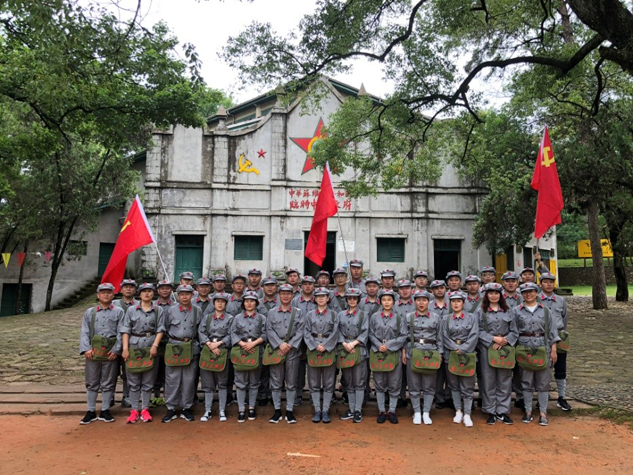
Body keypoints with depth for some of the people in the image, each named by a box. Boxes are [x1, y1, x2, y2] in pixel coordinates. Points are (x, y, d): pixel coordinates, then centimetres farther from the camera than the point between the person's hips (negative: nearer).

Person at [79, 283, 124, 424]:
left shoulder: (119, 312, 5)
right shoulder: (89, 312, 10)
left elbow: (121, 333, -1)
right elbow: (84, 332, 3)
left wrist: (116, 350, -10)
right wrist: (86, 349, -10)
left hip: (111, 352, -1)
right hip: (93, 351, 1)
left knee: (108, 383, 7)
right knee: (92, 383, 8)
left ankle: (105, 411, 18)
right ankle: (91, 411, 19)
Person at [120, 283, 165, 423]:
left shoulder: (158, 310, 6)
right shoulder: (131, 310, 6)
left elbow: (160, 330, 1)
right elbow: (125, 330, 2)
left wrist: (155, 346, -12)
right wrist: (125, 348, -8)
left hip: (151, 348, 0)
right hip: (134, 346, 0)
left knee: (148, 381, 5)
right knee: (134, 381, 4)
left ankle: (145, 409, 15)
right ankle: (134, 410, 13)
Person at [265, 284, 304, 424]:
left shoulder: (298, 312, 7)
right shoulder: (272, 312, 7)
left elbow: (300, 331, -1)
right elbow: (269, 330, -1)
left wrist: (290, 345, -13)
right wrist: (280, 344, -14)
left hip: (293, 351, 0)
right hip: (276, 350, 0)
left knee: (291, 383, 4)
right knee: (276, 383, 5)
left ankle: (289, 411, 13)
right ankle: (277, 410, 16)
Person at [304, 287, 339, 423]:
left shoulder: (333, 315, 5)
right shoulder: (309, 315, 7)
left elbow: (334, 334, -2)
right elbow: (306, 333, 1)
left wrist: (325, 346, -14)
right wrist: (316, 346, -12)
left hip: (329, 351, -1)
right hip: (313, 351, 1)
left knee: (328, 383, 3)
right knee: (314, 383, 5)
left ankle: (325, 411, 12)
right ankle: (317, 411, 14)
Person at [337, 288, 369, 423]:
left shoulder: (364, 314, 5)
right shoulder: (341, 314, 11)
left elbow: (365, 333, -4)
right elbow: (338, 331, 5)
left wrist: (353, 343, -15)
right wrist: (344, 344, -11)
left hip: (359, 350, -3)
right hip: (345, 350, 3)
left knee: (359, 382, -1)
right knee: (349, 382, 9)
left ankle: (358, 410, 5)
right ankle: (351, 410, 17)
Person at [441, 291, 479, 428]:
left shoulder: (472, 318, 3)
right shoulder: (446, 319, 8)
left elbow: (473, 336, -6)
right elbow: (445, 337, 1)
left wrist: (462, 350, -14)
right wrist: (456, 349, -12)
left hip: (468, 355, -2)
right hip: (451, 355, 2)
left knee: (467, 386, -1)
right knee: (454, 384, 8)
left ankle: (467, 415, 4)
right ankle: (458, 411, 19)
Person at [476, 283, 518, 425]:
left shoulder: (507, 311, 9)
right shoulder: (480, 311, 3)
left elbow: (514, 331, 5)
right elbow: (479, 331, -3)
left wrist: (504, 341, -10)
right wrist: (494, 339, -14)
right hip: (487, 349, -2)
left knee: (504, 382, 6)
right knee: (488, 382, 4)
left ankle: (503, 412, 18)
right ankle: (490, 412, 15)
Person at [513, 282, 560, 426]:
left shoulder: (544, 310, 6)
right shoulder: (516, 311, 3)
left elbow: (552, 329, 5)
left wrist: (553, 349, 0)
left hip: (542, 348, 1)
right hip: (524, 348, 0)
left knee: (543, 382, 5)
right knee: (527, 382, 7)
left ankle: (543, 413, 14)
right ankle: (528, 411, 18)